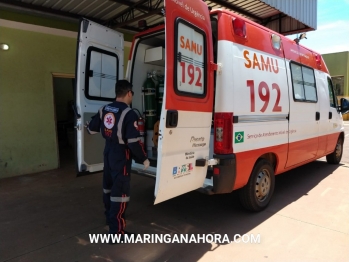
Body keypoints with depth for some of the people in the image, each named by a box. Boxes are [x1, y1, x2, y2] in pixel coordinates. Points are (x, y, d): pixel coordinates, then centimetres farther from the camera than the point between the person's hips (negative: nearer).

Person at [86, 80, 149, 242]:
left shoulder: (104, 110, 2)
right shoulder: (129, 114, -20)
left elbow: (92, 129, 13)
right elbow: (134, 141, -24)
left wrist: (89, 125, 37)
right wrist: (144, 159, -11)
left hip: (108, 152, 8)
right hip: (121, 156, -8)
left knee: (109, 185, 23)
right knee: (120, 190, -2)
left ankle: (110, 216, 44)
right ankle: (117, 231, 5)